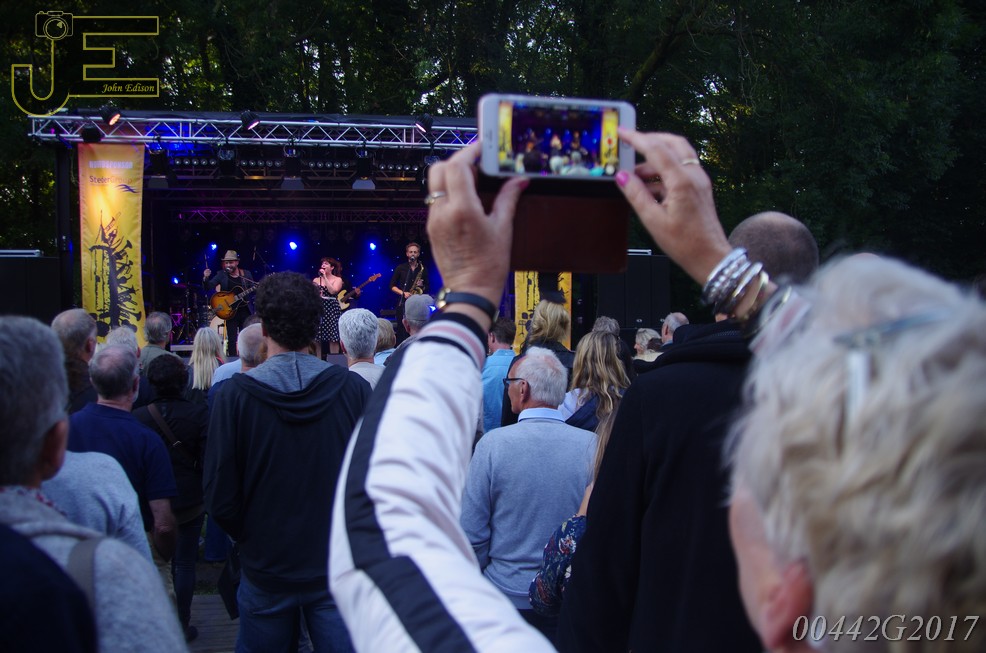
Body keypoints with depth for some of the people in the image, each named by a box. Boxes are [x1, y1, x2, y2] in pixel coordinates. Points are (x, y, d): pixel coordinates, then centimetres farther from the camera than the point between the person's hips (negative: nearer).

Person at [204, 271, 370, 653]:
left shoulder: (235, 395, -13)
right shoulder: (353, 389, -11)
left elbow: (220, 499, -11)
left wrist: (252, 542, 7)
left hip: (266, 568, 0)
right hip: (339, 568, 0)